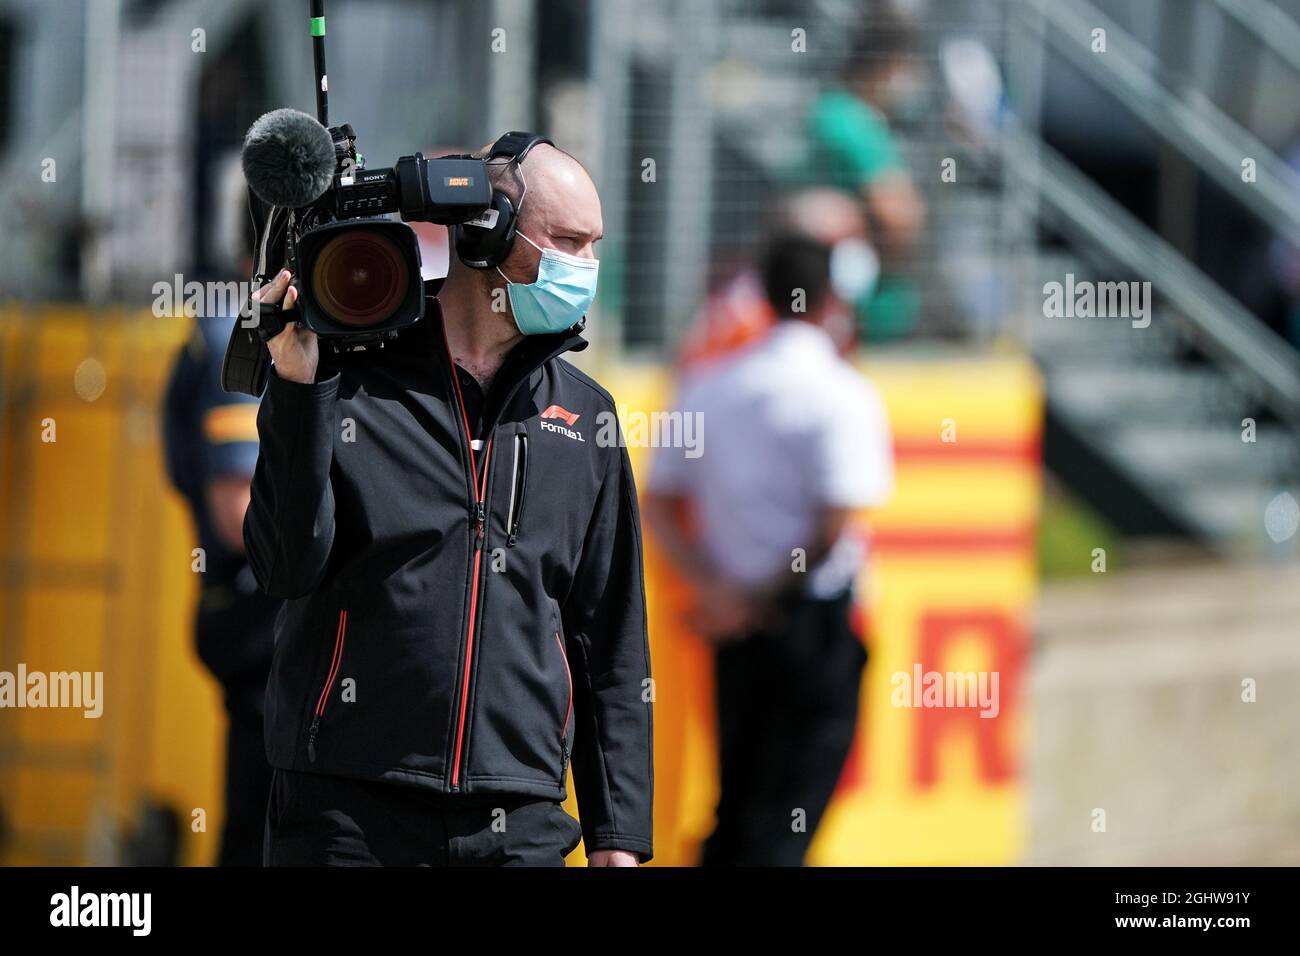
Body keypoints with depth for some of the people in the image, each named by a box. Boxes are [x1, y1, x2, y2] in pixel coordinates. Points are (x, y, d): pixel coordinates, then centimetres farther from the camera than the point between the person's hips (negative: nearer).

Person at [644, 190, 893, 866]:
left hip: (736, 622, 6)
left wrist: (715, 590, -2)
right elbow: (834, 526, -20)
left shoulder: (708, 384, 8)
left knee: (736, 799, 16)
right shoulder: (842, 396, -12)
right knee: (789, 814, -4)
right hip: (816, 622, -6)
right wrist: (767, 598, -8)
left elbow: (659, 504, 7)